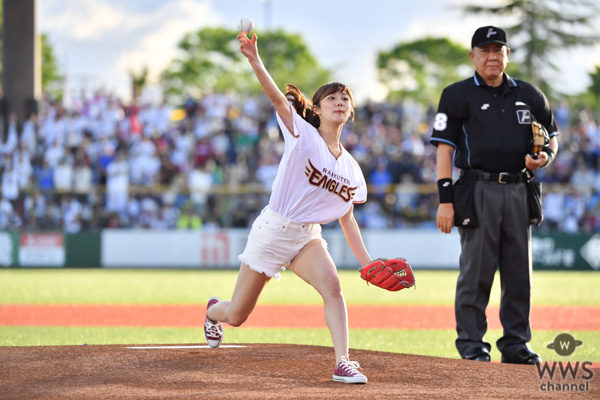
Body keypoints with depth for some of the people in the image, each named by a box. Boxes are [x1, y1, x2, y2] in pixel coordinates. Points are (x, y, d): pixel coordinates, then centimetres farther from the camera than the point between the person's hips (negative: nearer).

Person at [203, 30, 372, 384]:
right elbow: (277, 97, -24)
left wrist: (367, 262, 4)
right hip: (272, 230, -3)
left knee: (331, 284, -29)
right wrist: (255, 60, -41)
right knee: (236, 315, 7)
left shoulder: (351, 168, 7)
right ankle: (215, 310, 45)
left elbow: (347, 216, 13)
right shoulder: (302, 133, -8)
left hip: (308, 236, 3)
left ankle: (343, 363, -30)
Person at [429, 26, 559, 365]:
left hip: (518, 191, 4)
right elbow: (445, 148, -2)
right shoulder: (458, 95, 3)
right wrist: (446, 199, -10)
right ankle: (472, 346, 2)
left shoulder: (529, 95, 14)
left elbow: (551, 134, 23)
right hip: (478, 189, -4)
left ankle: (516, 344, 13)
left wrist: (545, 156, -2)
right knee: (476, 270, -4)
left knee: (519, 272, 5)